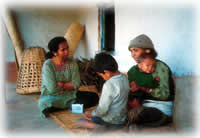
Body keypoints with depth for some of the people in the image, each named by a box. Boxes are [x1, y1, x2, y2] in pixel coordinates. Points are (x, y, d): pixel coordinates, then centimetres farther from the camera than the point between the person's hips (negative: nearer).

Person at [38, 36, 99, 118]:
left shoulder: (72, 63, -3)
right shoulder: (48, 65, -14)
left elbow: (76, 85, -8)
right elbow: (52, 89, -20)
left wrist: (61, 84, -13)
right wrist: (69, 85, -7)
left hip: (70, 96, 6)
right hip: (52, 97, -5)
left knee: (94, 97, -13)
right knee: (43, 103, -38)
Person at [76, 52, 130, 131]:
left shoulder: (109, 85, -28)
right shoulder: (124, 78, -4)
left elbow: (102, 110, -23)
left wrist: (91, 114, -4)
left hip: (111, 121, -8)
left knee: (79, 121, 2)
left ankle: (101, 128, -12)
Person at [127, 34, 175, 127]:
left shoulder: (161, 67, -11)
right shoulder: (133, 70, 7)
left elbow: (164, 94, -20)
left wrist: (141, 87, -27)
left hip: (162, 109, -5)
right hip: (145, 106, 5)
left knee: (133, 113, -29)